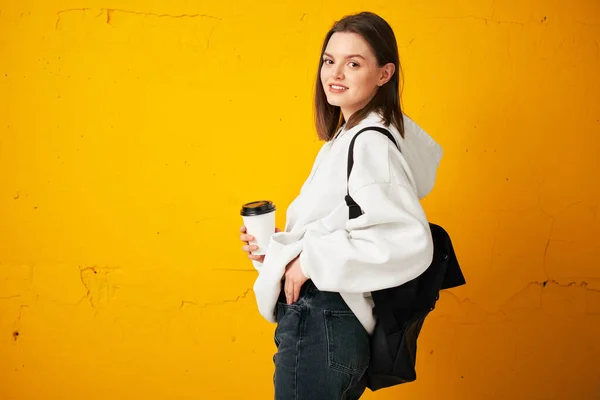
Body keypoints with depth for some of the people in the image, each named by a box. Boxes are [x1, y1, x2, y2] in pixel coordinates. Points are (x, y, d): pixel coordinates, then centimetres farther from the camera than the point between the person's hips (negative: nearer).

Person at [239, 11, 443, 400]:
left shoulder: (370, 143, -15)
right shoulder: (348, 137, 14)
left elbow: (409, 243, -27)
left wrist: (312, 261, -21)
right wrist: (274, 247, 6)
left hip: (322, 324, -10)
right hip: (317, 320, 10)